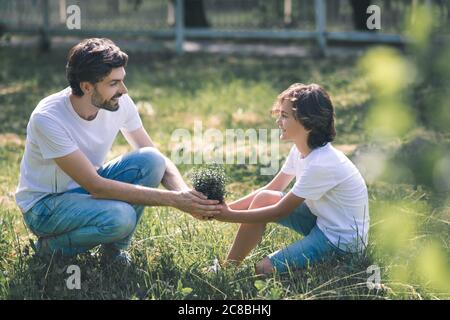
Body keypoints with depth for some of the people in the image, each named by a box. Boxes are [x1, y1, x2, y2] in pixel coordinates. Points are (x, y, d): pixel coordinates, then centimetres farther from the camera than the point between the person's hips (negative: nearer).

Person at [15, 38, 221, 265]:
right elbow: (95, 186, -32)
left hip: (89, 186, 6)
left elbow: (157, 160, -4)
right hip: (45, 204, -6)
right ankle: (53, 246, -4)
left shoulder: (119, 103, -13)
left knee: (151, 160, -20)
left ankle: (114, 247, -3)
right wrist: (172, 199, -35)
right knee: (119, 217, -34)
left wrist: (185, 195, -27)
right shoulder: (48, 119, -30)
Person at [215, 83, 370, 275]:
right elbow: (271, 189, 7)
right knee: (263, 199, -4)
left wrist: (228, 216, -16)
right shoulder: (300, 150, -1)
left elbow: (279, 212, -21)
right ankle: (227, 269, 3)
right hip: (320, 220, 9)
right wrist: (227, 208, -6)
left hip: (342, 239, -9)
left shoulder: (320, 164, -28)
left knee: (264, 269, -18)